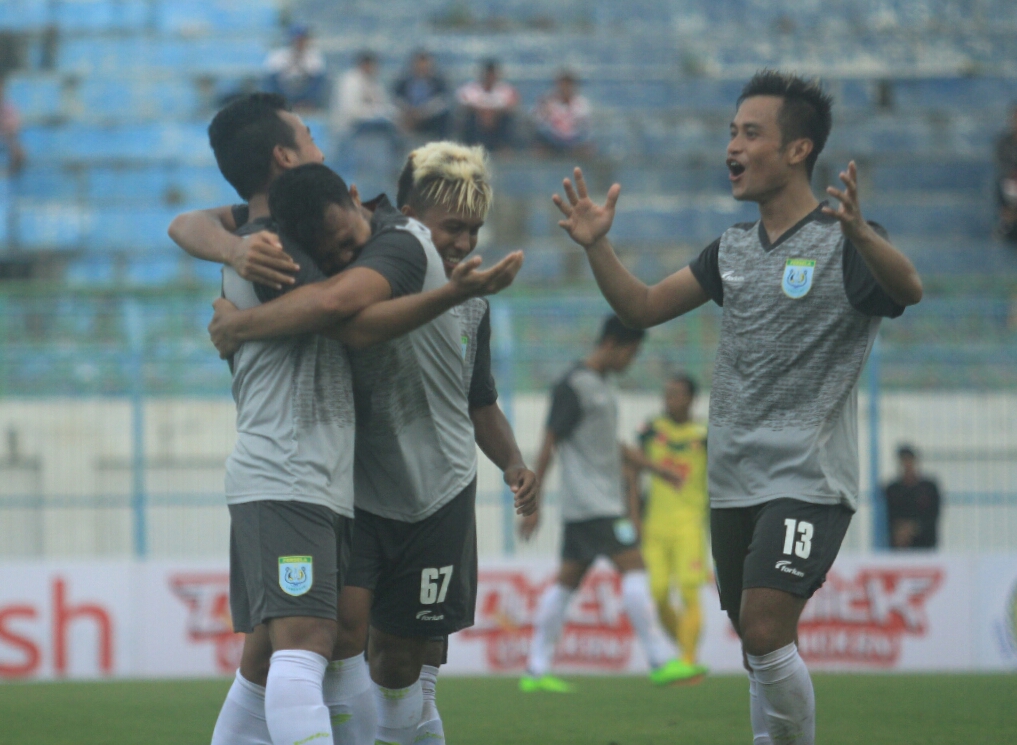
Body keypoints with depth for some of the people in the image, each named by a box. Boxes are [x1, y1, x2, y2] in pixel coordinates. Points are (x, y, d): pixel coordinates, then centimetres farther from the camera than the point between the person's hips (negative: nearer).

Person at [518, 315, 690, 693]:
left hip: (606, 502, 9)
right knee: (633, 566, -13)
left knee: (568, 580, 8)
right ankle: (660, 660, -14)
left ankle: (536, 671, 8)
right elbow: (549, 444, -12)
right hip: (592, 504, -9)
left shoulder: (602, 387, 18)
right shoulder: (574, 386, -11)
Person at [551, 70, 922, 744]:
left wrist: (859, 232, -48)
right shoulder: (734, 249, 14)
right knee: (760, 649, 12)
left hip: (806, 480, -7)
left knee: (766, 634, -20)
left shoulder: (842, 244, -8)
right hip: (733, 480, 7)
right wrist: (598, 246, 0)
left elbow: (908, 289, -28)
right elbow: (644, 308, 17)